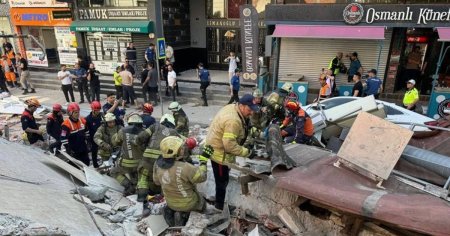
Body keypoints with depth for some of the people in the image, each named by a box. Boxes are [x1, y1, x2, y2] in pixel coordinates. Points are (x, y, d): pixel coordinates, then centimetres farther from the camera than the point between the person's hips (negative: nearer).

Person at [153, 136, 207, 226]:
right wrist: (203, 161, -10)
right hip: (188, 202, -5)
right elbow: (201, 177, -21)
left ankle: (172, 211, 10)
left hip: (171, 201, 5)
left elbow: (157, 181, 1)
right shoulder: (185, 168, -36)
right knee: (202, 204, 27)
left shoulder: (158, 164, -17)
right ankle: (183, 214, 4)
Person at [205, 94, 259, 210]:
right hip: (219, 152, -10)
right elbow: (230, 145, -34)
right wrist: (247, 152, -25)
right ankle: (219, 207, 26)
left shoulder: (232, 108, -4)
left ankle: (220, 201, 48)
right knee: (222, 181, 7)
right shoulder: (233, 120, -34)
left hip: (217, 147, 10)